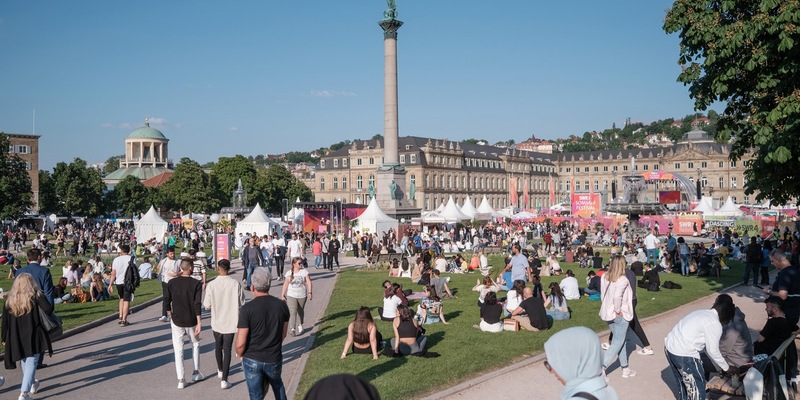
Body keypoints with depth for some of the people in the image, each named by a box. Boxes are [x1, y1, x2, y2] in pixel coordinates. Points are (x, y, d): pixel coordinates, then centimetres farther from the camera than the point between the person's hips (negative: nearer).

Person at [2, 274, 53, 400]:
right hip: (33, 337, -4)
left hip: (16, 338, 4)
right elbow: (48, 310, -19)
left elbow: (5, 321, 5)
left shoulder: (9, 298, 3)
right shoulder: (36, 296, -6)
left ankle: (32, 384, 39)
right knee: (31, 362, -3)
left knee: (24, 362, 22)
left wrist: (5, 338, 13)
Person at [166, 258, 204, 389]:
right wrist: (199, 322, -12)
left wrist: (171, 315, 15)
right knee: (195, 344, 21)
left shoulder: (172, 283, -3)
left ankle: (181, 379, 3)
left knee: (178, 349, 6)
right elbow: (197, 304, -14)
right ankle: (196, 373, 26)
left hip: (176, 321, 1)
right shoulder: (196, 284, -10)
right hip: (191, 321, -1)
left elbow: (167, 301, 0)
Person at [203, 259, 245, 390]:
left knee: (218, 346, 23)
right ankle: (224, 379, -1)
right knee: (227, 349, 5)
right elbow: (242, 303, -6)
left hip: (217, 322, 1)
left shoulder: (211, 285, -13)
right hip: (230, 322, -1)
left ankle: (220, 370, 43)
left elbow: (207, 305, -7)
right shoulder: (236, 284, -14)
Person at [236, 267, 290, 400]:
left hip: (252, 360, -3)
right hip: (274, 359, 3)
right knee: (277, 385, 31)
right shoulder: (282, 305, -7)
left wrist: (239, 355, 4)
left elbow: (240, 343, -17)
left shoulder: (247, 309, -19)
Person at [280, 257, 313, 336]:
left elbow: (309, 282, -6)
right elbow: (285, 284, 3)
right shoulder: (289, 273, -2)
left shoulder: (304, 271, -5)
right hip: (291, 296, -1)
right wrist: (282, 295, 2)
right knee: (292, 312, -13)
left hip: (302, 295, 1)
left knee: (300, 311, 17)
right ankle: (292, 329, -15)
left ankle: (300, 325, 36)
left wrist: (309, 292, -14)